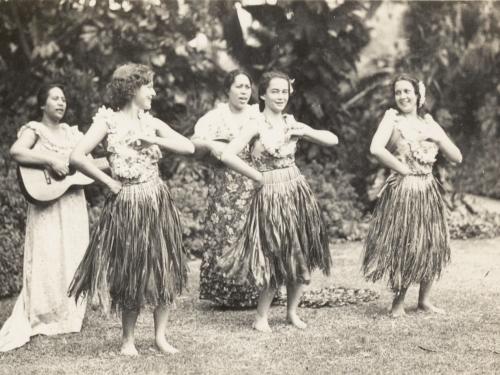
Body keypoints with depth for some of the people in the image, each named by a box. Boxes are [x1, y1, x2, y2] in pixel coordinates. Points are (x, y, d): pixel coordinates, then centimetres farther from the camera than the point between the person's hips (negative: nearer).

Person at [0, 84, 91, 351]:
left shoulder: (72, 133, 15)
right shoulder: (34, 130, -4)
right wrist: (51, 161, -27)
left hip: (74, 204, 6)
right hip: (47, 204, -6)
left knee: (72, 262, 7)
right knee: (47, 263, -10)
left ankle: (67, 318, 17)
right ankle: (34, 322, -3)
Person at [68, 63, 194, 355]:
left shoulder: (151, 122, 7)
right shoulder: (108, 120, -6)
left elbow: (189, 147, 0)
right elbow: (77, 157, -15)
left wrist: (153, 140, -9)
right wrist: (109, 182, -9)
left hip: (157, 201, 4)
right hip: (127, 204, -4)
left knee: (163, 268, 5)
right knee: (132, 271, 3)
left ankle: (161, 335, 16)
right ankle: (128, 339, 17)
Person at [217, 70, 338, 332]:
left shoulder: (292, 124, 6)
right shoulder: (257, 126, -9)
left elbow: (333, 140, 9)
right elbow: (227, 156, -21)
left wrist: (306, 132, -7)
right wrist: (259, 176, -12)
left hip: (298, 193, 5)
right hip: (271, 196, -5)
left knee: (301, 257, 9)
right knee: (276, 260, 0)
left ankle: (292, 311, 26)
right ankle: (261, 317, 14)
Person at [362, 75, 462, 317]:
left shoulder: (428, 122, 11)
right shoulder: (392, 117, -3)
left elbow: (457, 158, 10)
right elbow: (376, 148, -21)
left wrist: (437, 137, -4)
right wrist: (403, 169, -14)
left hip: (428, 191, 5)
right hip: (402, 192, -5)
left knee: (430, 246, 9)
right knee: (402, 246, 0)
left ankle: (424, 300, 23)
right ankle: (398, 301, 16)